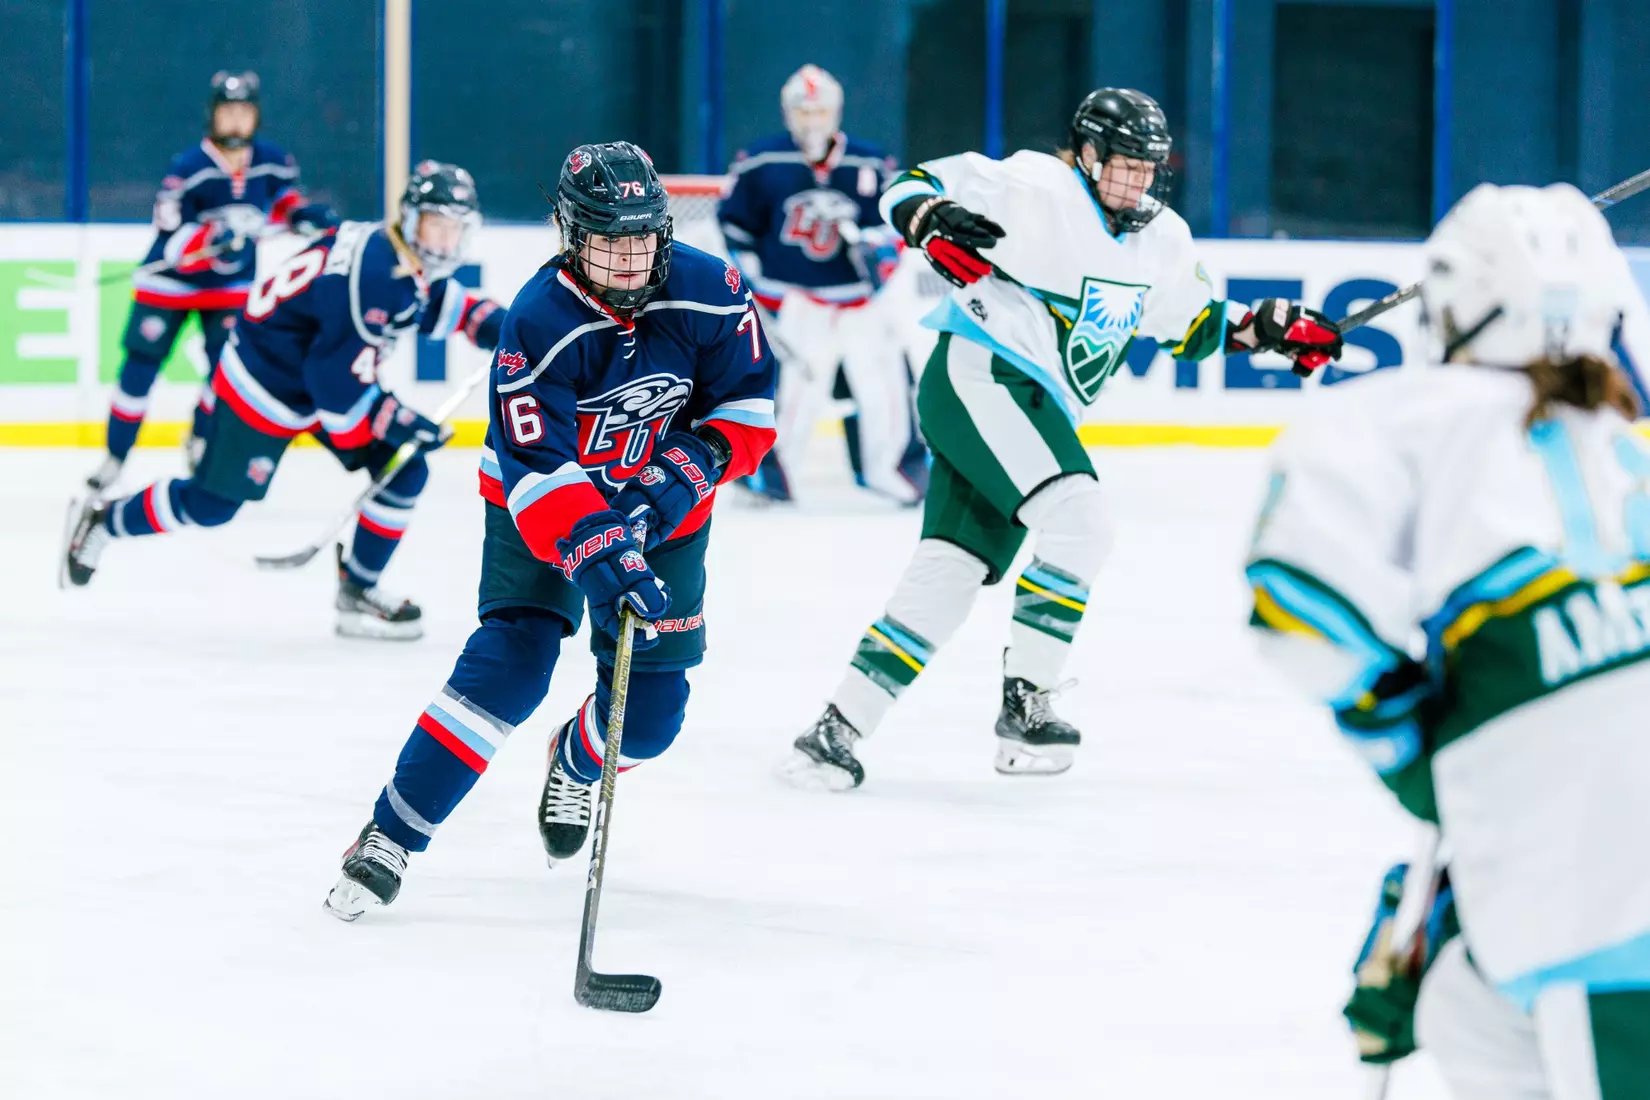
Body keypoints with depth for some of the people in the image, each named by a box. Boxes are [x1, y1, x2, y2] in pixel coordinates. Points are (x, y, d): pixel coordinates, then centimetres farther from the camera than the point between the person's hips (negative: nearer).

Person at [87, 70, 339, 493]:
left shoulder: (272, 160, -13)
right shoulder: (188, 169, -25)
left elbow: (282, 194, 11)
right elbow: (172, 244, -26)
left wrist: (300, 213, -10)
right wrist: (216, 236, -43)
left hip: (233, 283, 3)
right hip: (171, 280, -3)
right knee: (141, 365, -2)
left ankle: (200, 444, 18)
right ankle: (114, 458, 11)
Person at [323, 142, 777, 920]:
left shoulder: (712, 294, -19)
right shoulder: (538, 325, -29)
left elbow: (750, 401, -6)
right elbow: (537, 472, -34)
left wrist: (689, 470, -22)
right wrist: (598, 556, -46)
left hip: (660, 507, 3)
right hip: (539, 505, -3)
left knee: (650, 710, 1)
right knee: (509, 665, -20)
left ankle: (576, 763, 39)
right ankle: (388, 841, -14)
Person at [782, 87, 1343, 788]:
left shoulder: (1161, 239, 12)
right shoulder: (1036, 189, -10)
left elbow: (1193, 324, 25)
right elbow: (910, 189, -9)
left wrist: (1272, 327, 11)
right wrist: (934, 224, -30)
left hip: (1037, 410, 8)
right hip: (978, 375, -8)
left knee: (949, 578, 0)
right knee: (1078, 520, -22)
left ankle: (838, 729, 2)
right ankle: (1025, 703, -18)